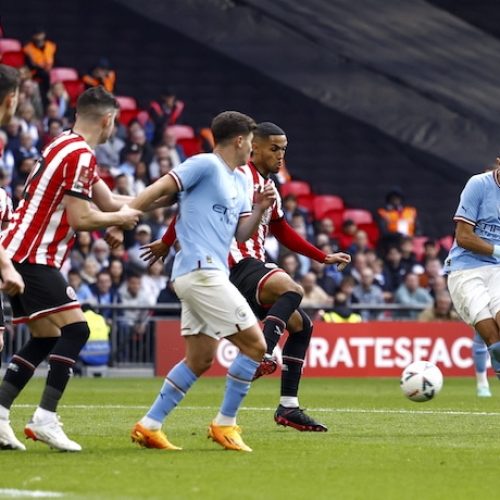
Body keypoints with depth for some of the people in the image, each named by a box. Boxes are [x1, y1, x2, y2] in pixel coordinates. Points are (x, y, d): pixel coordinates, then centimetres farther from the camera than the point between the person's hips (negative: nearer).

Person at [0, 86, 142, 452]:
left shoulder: (68, 148, 17)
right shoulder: (80, 154, -14)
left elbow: (108, 202, 21)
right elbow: (80, 219, -18)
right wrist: (121, 218, -3)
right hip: (33, 256, -10)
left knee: (45, 339, 12)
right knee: (75, 329, -13)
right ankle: (45, 418, -18)